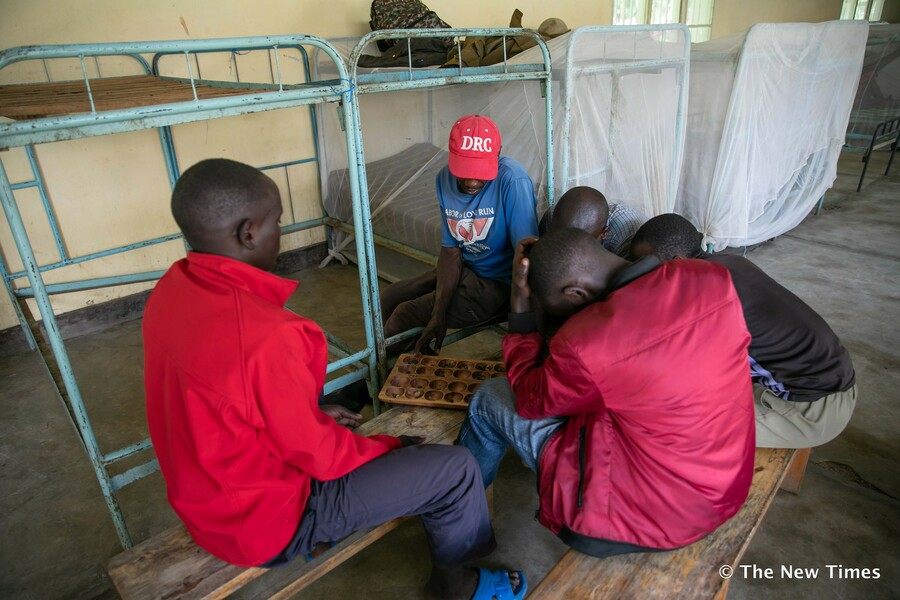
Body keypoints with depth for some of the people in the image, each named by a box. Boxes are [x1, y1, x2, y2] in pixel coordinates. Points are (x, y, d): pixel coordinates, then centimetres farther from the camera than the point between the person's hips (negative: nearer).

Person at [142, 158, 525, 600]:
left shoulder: (171, 289, -7)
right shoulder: (265, 335, -36)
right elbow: (318, 455, -23)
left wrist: (314, 414, 7)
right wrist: (391, 446, -4)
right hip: (266, 518, -8)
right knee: (454, 469, -3)